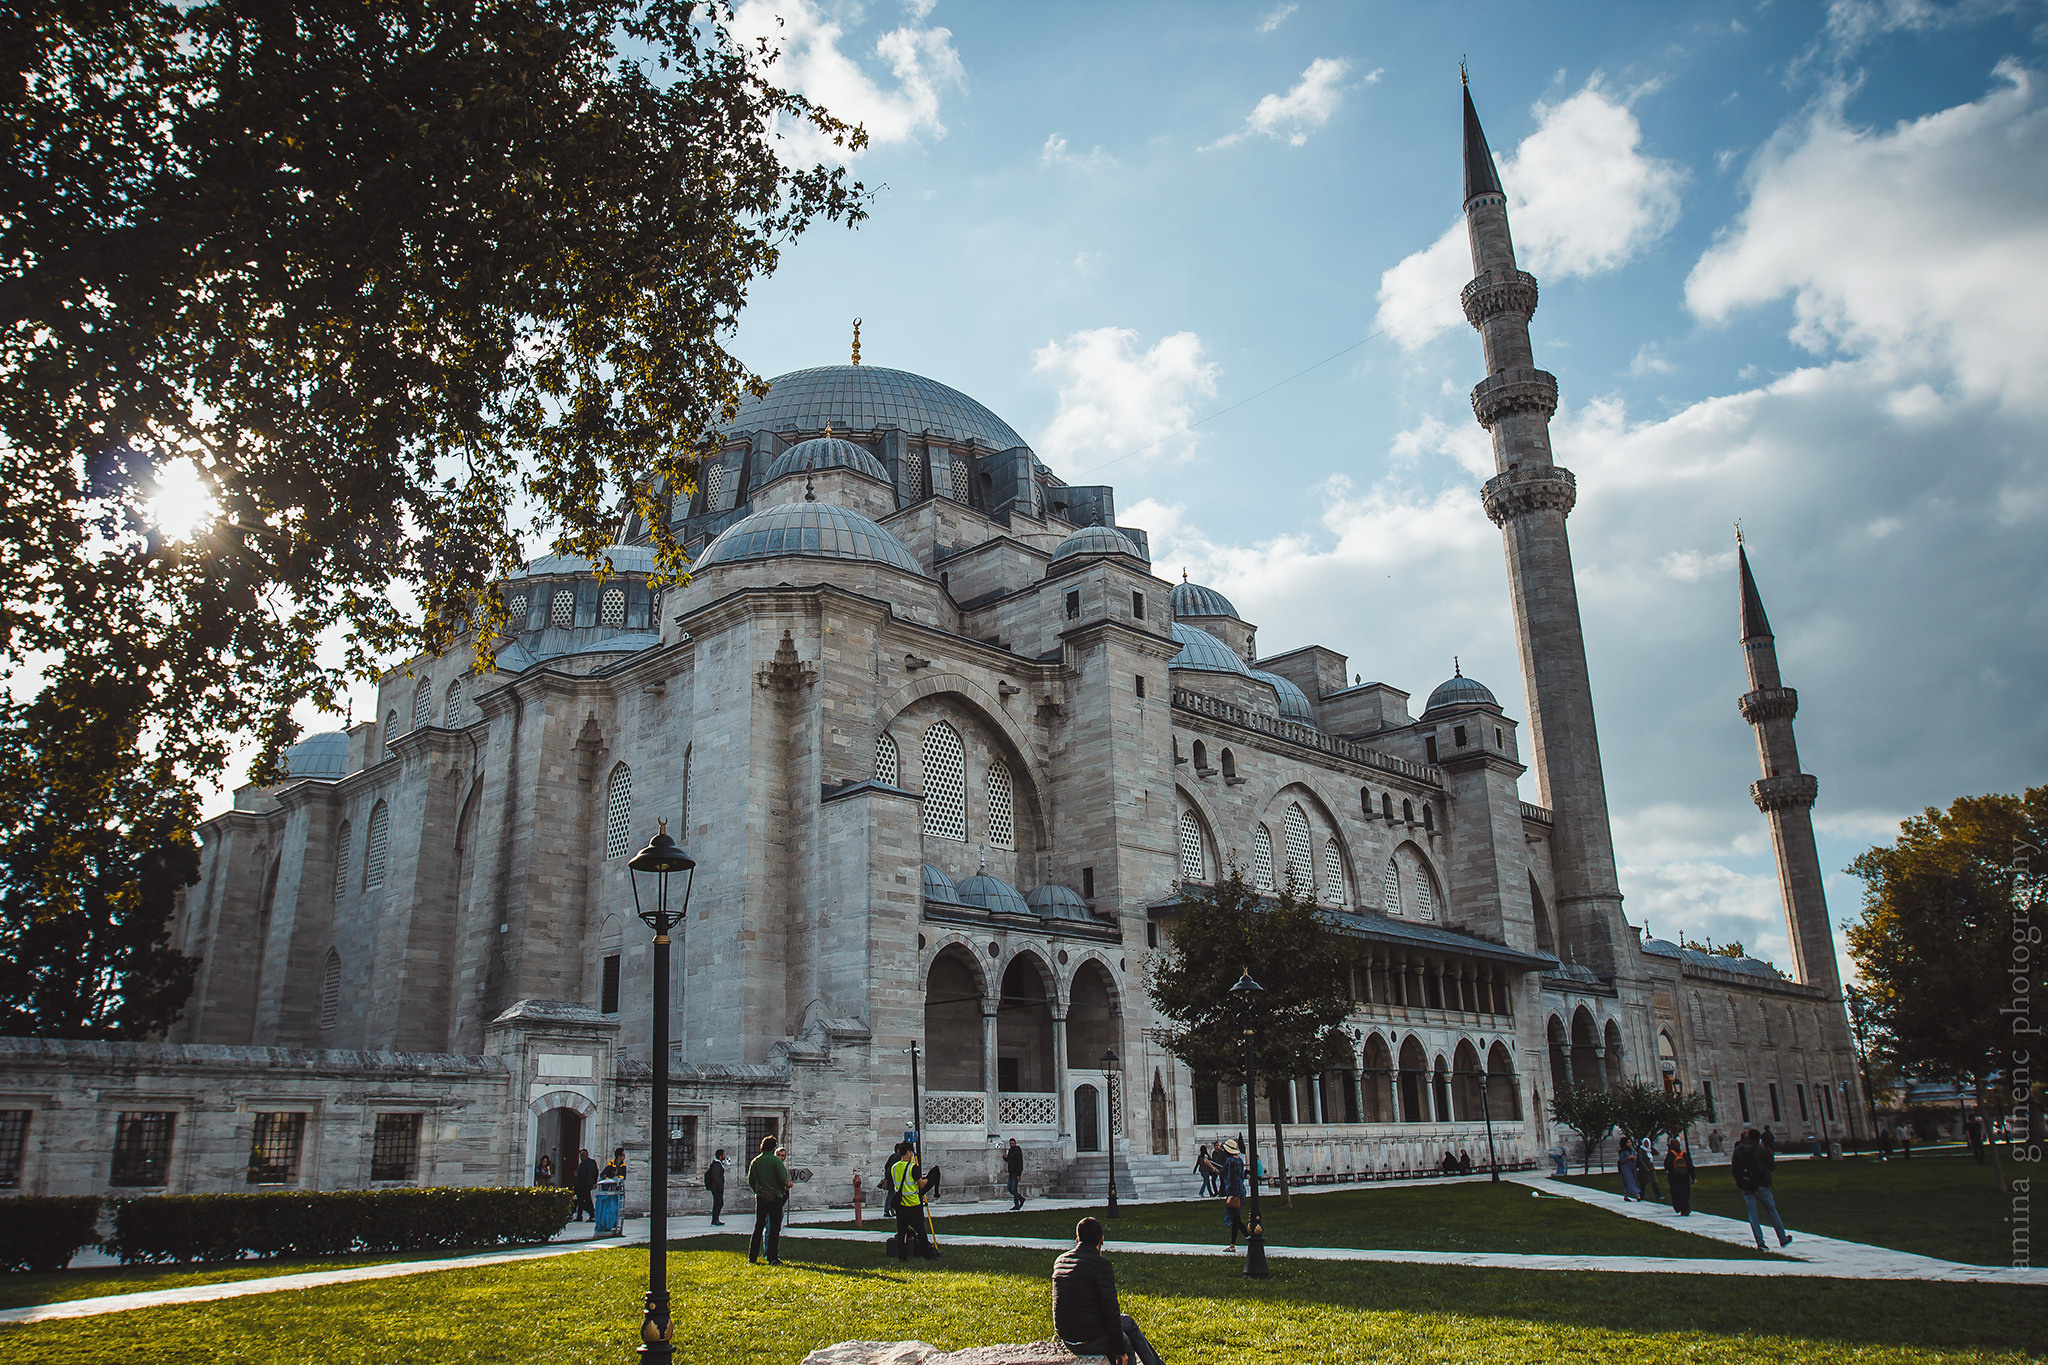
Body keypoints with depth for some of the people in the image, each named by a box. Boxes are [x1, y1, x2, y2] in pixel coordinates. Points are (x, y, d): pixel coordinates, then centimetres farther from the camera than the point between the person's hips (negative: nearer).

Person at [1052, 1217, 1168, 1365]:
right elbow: (1110, 1310, -15)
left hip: (1066, 1339, 6)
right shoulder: (1101, 1264, -17)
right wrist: (1121, 1351, -4)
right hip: (1090, 1341, -6)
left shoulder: (1060, 1261, 3)